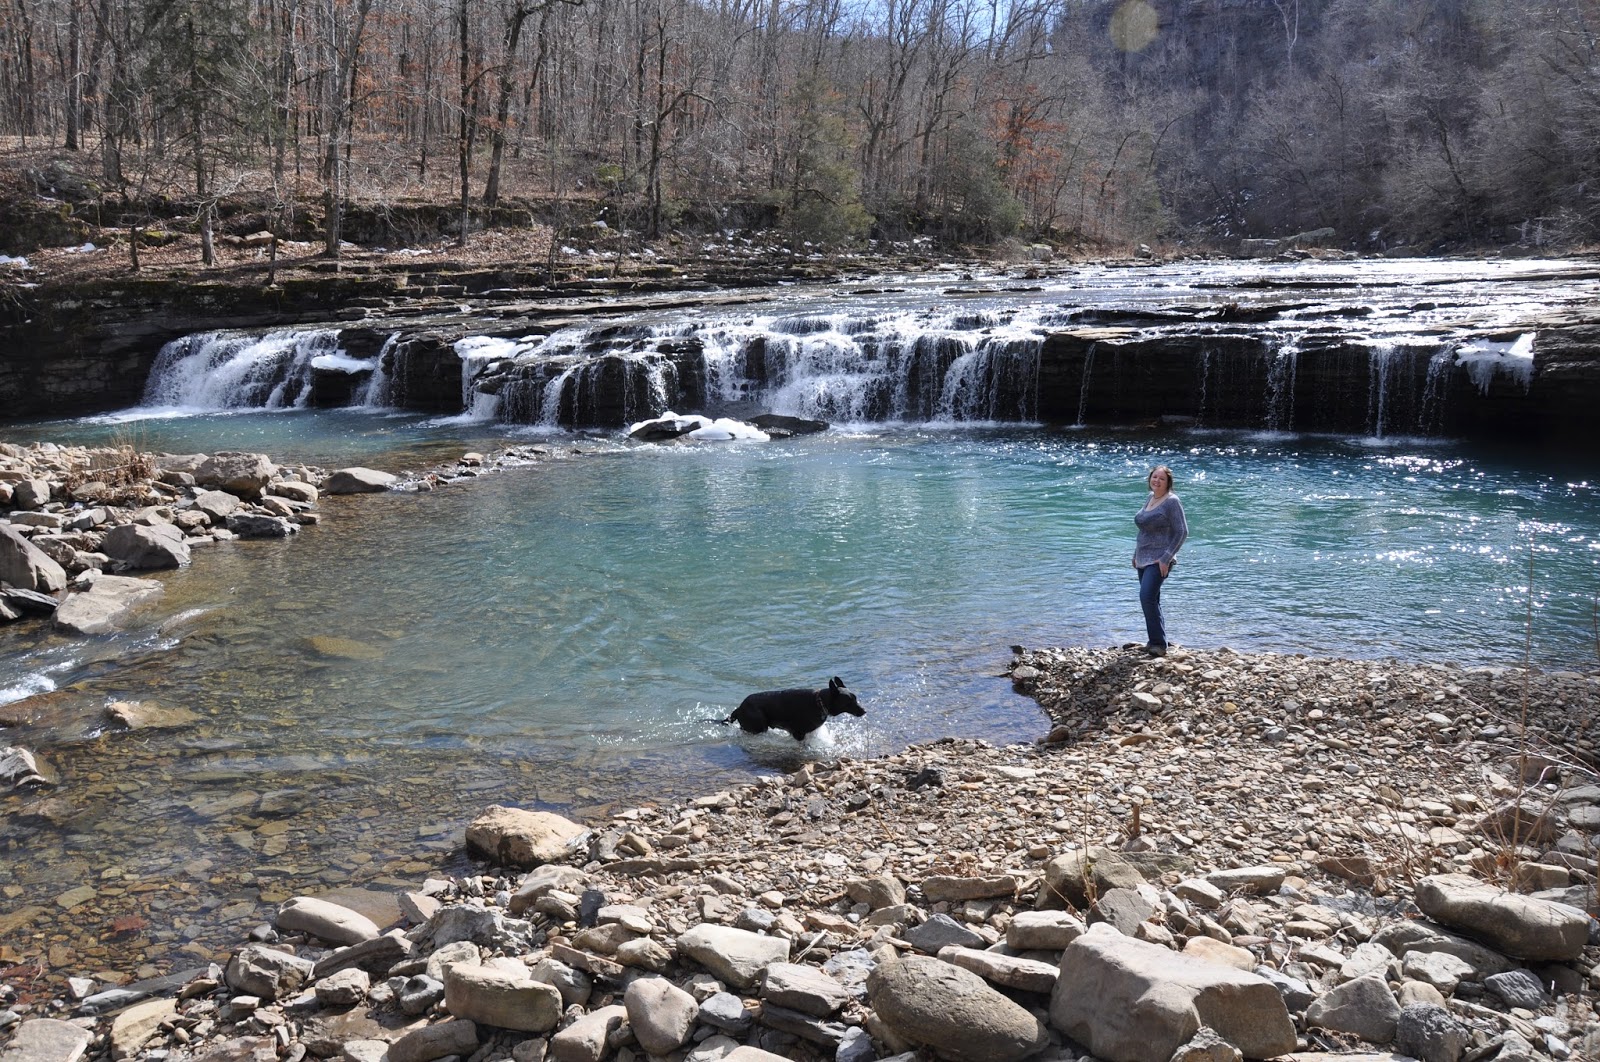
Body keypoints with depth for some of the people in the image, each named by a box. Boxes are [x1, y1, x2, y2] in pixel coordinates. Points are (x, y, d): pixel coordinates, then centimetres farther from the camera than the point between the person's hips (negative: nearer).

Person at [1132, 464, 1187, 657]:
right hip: (1144, 559, 8)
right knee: (1151, 600, 11)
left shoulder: (1171, 501, -11)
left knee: (1147, 597, -20)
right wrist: (1136, 554, 19)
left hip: (1159, 559, -8)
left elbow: (1182, 532, -14)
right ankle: (1155, 641, 20)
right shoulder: (1149, 498, 13)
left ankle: (1159, 644, -15)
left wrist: (1166, 558, -17)